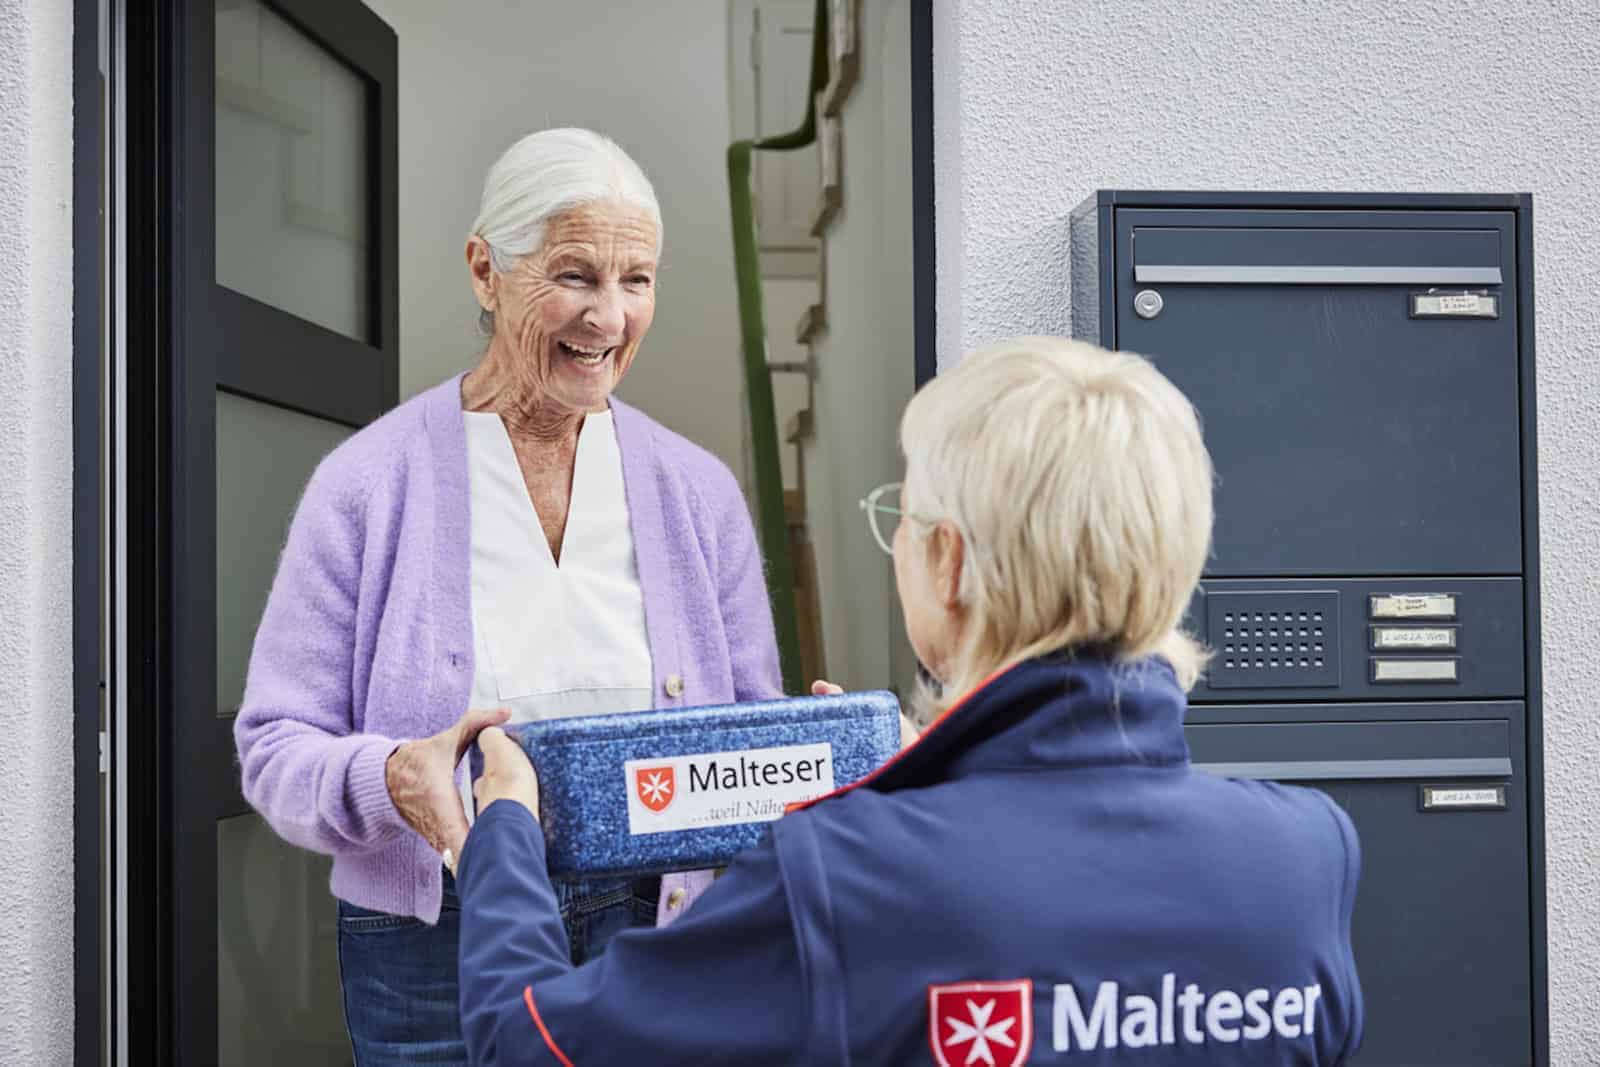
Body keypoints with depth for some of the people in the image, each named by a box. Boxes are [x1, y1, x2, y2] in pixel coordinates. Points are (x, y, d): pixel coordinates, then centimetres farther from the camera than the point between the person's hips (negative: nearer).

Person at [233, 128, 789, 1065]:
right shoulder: (368, 484, -4)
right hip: (437, 945, -2)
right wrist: (393, 778, -26)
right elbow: (276, 749, -6)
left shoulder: (699, 492, 7)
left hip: (657, 926, 3)